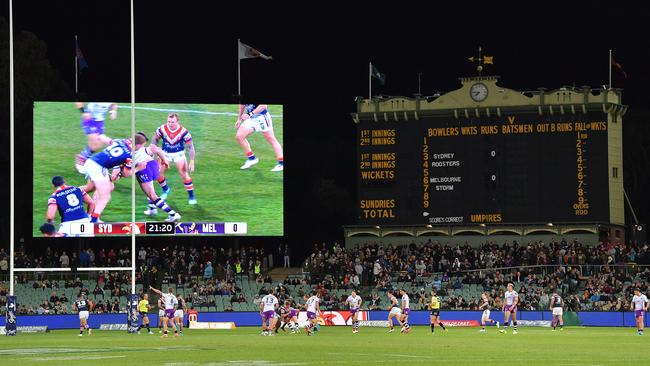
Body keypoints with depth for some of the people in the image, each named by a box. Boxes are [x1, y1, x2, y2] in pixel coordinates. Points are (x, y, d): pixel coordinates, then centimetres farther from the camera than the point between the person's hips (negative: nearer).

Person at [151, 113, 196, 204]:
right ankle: (166, 190, 26)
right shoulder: (162, 129, -19)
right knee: (158, 173, -2)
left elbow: (190, 147, -16)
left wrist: (192, 162, -20)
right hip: (165, 154, 2)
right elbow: (155, 139, 0)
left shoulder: (183, 131, -24)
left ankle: (191, 196, 6)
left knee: (184, 174, -10)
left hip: (179, 154, -2)